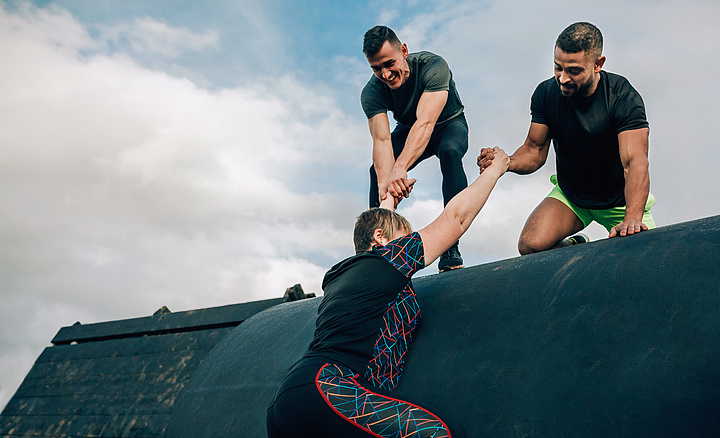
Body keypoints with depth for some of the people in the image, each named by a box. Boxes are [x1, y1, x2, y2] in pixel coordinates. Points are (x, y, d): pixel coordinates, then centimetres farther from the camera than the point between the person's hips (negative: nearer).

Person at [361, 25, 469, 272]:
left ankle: (450, 248, -36)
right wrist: (386, 181, -56)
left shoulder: (433, 66, -35)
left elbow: (425, 123, -47)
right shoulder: (371, 93, -24)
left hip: (448, 124, -3)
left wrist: (399, 168, -61)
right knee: (379, 170, -23)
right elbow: (381, 140, -36)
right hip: (408, 130, 3)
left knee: (449, 152, -36)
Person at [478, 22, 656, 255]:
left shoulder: (623, 97, -23)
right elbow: (535, 151, -5)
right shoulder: (546, 93, -11)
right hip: (570, 194, 2)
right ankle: (576, 248, 10)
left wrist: (633, 219, -51)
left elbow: (635, 161, -33)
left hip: (621, 199, -2)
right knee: (530, 245, -23)